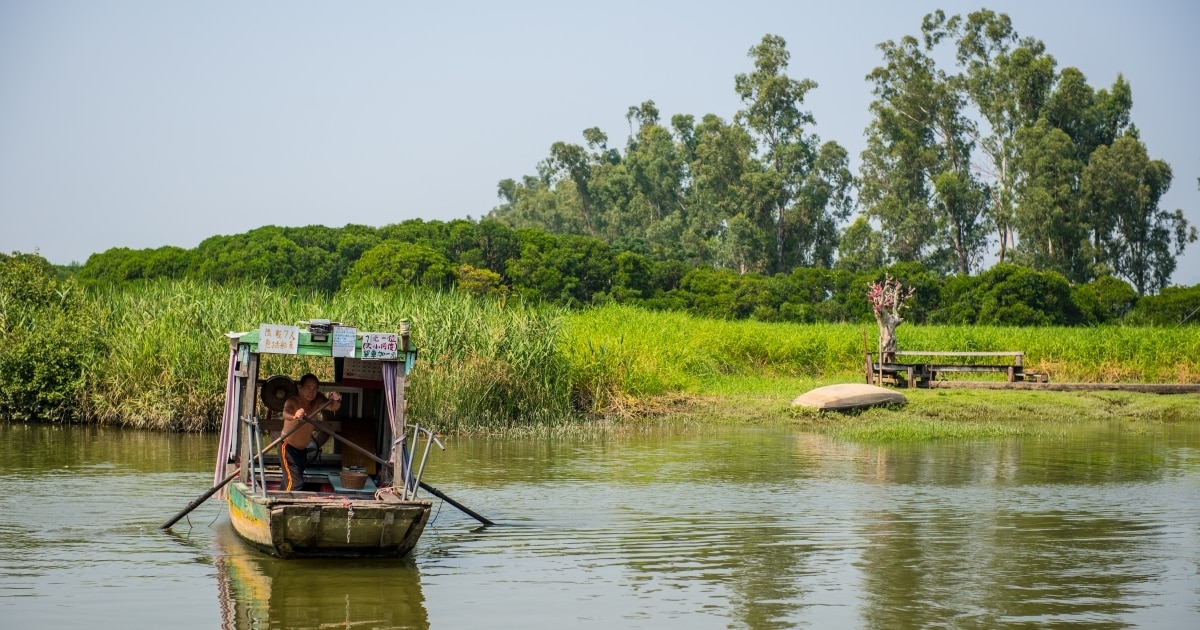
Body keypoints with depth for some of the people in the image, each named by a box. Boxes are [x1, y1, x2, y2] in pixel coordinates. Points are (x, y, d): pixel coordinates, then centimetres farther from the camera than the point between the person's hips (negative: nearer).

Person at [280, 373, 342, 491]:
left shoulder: (317, 400, -8)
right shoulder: (293, 402, -25)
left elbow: (332, 407, -24)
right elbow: (286, 413, -47)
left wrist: (336, 401, -48)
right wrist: (294, 416, -71)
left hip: (303, 449, 7)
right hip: (288, 448, -7)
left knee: (287, 484, 16)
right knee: (295, 483, -20)